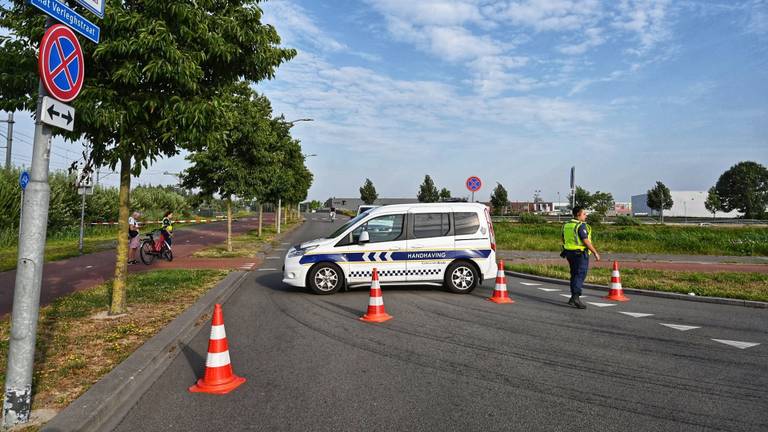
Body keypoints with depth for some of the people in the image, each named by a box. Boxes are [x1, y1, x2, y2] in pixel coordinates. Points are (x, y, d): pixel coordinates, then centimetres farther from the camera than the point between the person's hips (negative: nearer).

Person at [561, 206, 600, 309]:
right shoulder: (581, 225, -15)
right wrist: (595, 253, -12)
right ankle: (576, 297, -16)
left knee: (574, 275, 15)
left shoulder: (566, 225, 10)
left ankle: (573, 297, 19)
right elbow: (586, 241, -19)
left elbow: (564, 240, 14)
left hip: (569, 253, 8)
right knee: (580, 275, -7)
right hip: (581, 254, -8)